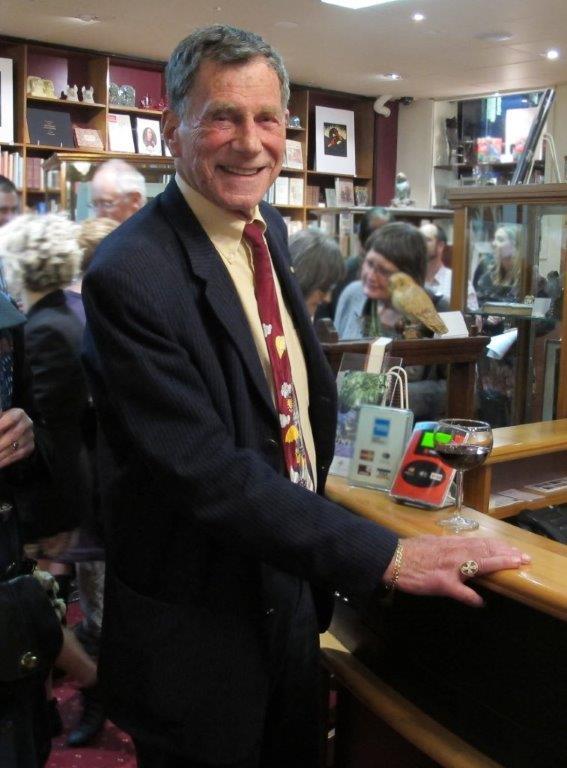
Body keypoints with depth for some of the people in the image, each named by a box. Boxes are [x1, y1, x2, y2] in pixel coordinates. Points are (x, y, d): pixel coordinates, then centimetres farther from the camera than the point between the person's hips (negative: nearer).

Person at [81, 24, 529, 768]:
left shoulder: (270, 228, 3)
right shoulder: (131, 275, -24)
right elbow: (207, 473, -27)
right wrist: (385, 555, -26)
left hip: (293, 587, 8)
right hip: (198, 628, -7)